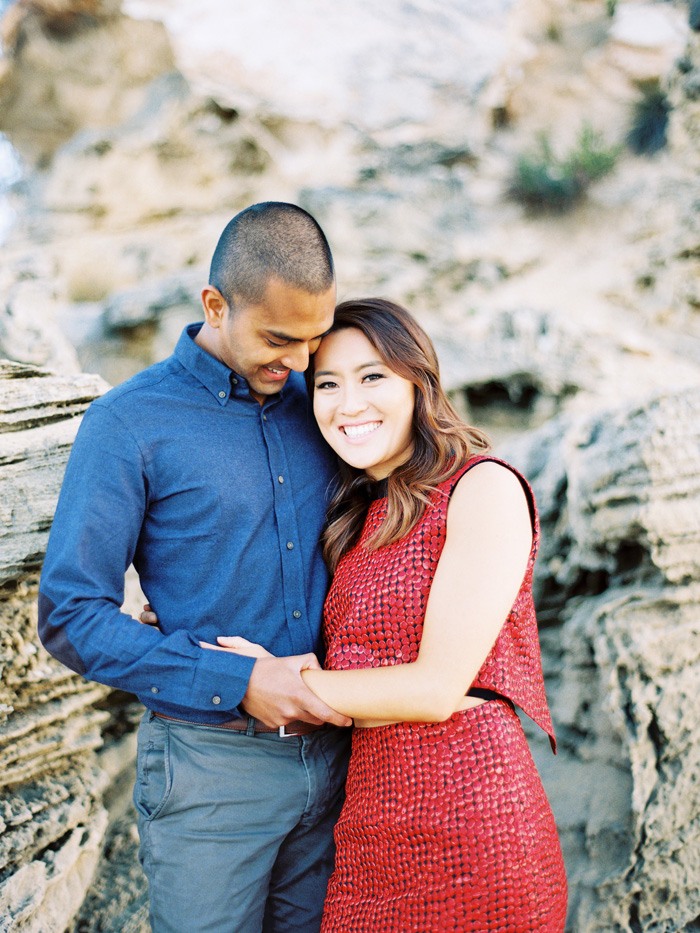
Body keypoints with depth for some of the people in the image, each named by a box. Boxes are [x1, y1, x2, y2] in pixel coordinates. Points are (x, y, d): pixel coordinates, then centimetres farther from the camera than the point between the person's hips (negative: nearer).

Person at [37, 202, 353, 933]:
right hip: (211, 765, -4)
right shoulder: (130, 423, -9)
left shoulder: (312, 401, 5)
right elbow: (70, 617, -11)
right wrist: (238, 683, -18)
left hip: (331, 754, 5)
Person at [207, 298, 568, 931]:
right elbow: (346, 676, 8)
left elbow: (437, 689, -15)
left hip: (473, 829, -6)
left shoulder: (484, 487, -11)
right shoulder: (361, 518, 11)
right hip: (372, 832, 6)